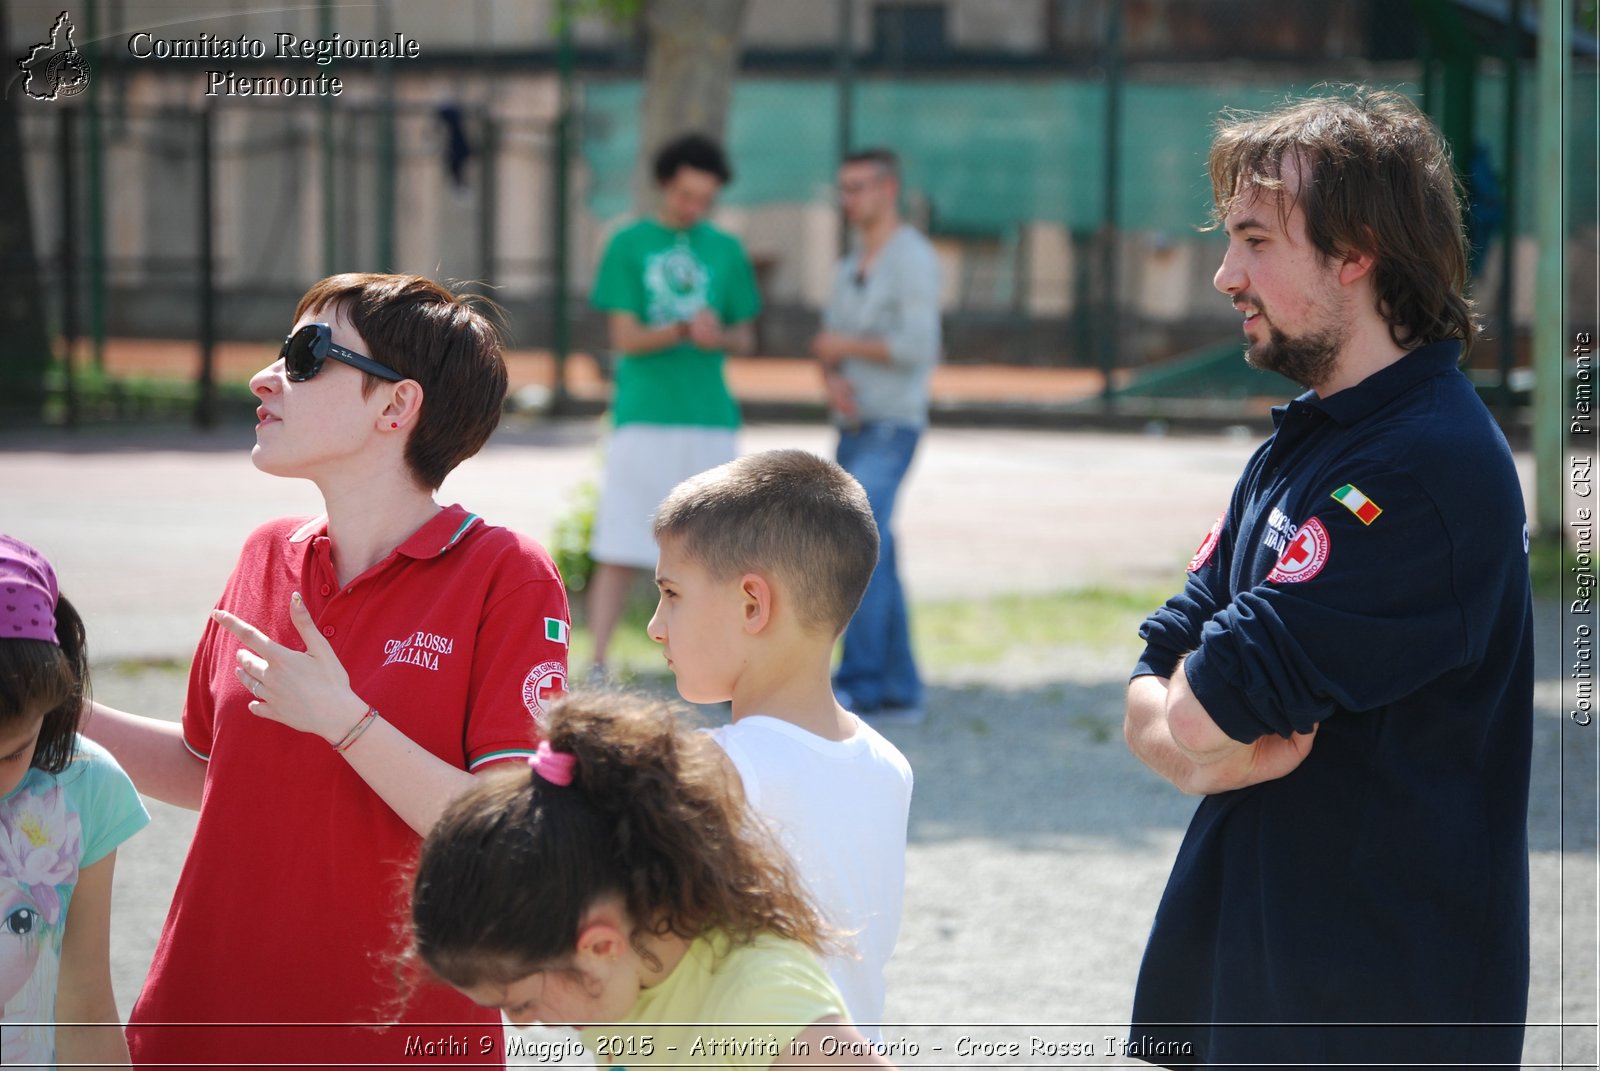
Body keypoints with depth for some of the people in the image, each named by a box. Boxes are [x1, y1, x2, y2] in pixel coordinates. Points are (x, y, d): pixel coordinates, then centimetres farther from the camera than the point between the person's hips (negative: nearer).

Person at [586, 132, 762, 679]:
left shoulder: (726, 251, 11)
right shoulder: (629, 245, 1)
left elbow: (744, 338, 13)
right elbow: (626, 339, -4)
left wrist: (720, 337, -10)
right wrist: (684, 330, -21)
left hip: (711, 422, 3)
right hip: (643, 418, -3)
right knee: (619, 550, -6)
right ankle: (597, 665, -4)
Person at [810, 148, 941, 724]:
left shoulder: (912, 259, -9)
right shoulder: (851, 266, 17)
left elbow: (919, 347, -19)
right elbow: (829, 344, 14)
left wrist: (846, 347, -9)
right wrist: (833, 378, -8)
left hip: (890, 428, -8)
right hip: (855, 426, 8)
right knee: (876, 563, 8)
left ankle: (859, 685, -16)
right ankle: (900, 692, 11)